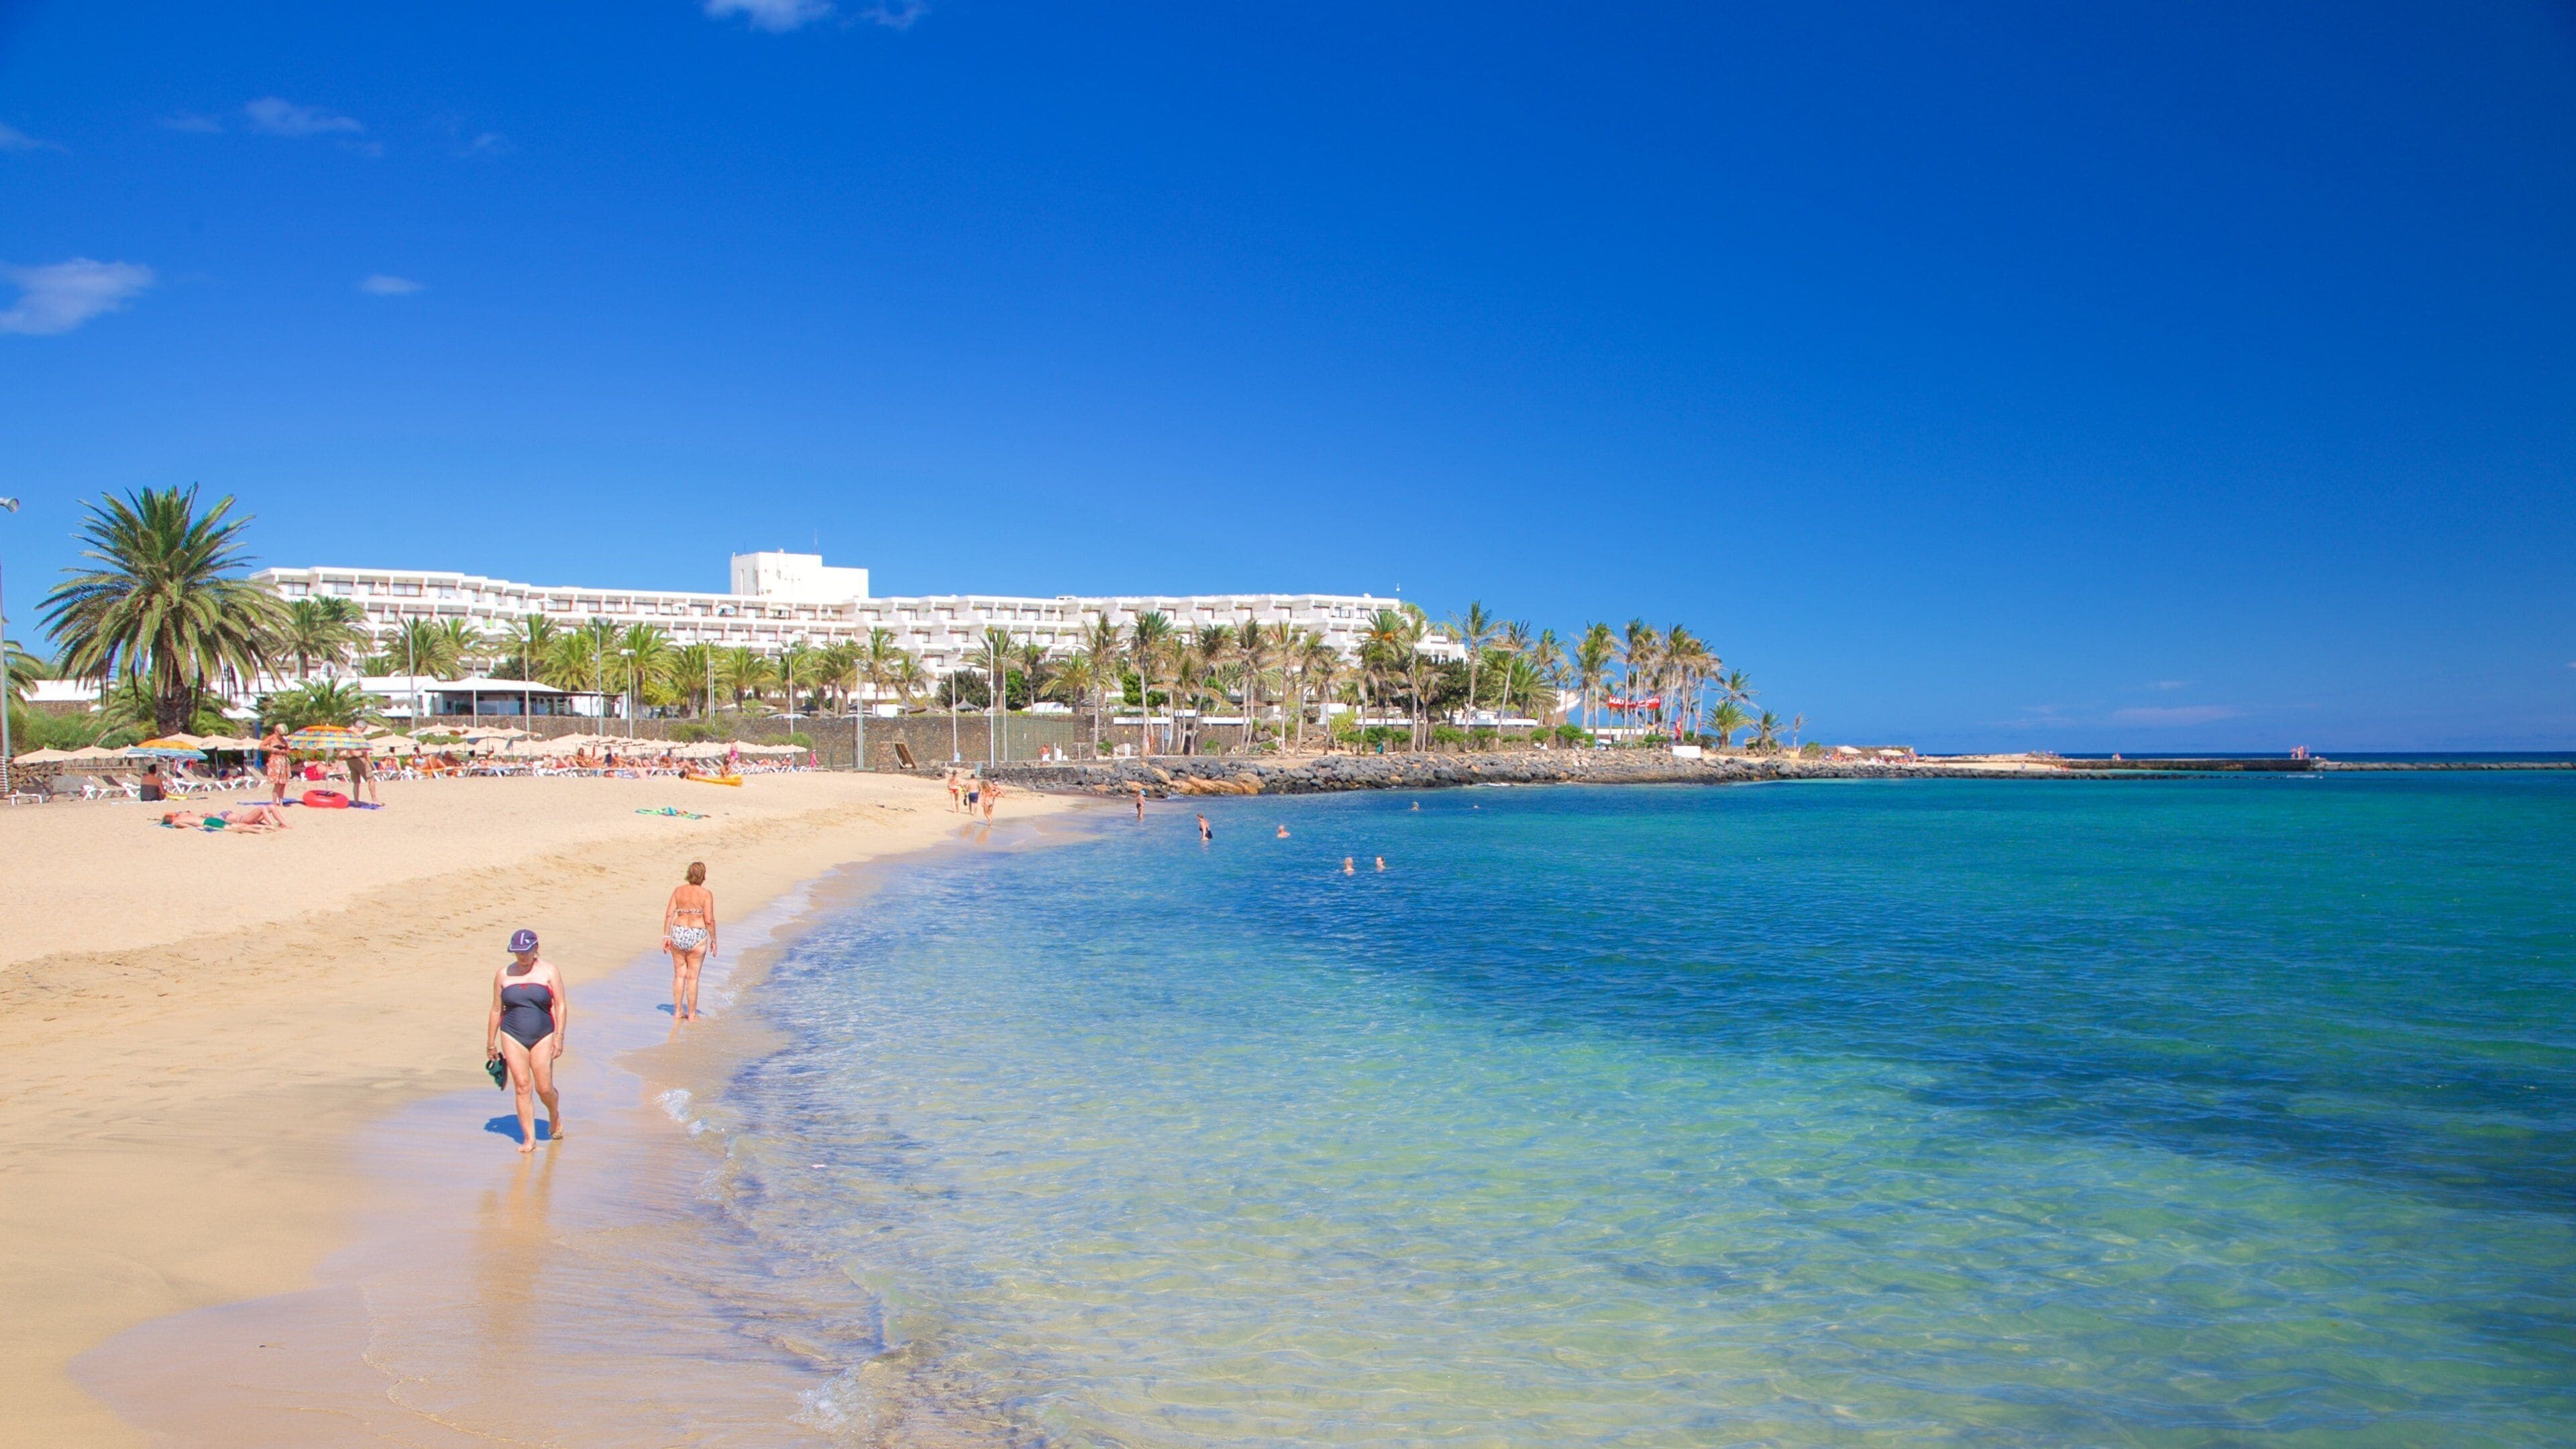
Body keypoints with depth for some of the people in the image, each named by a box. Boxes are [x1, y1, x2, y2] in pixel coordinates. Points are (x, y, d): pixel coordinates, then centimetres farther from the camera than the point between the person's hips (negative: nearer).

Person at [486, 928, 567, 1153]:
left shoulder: (549, 971, 0)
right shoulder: (503, 975, 5)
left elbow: (561, 1006, -1)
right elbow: (496, 1010, 11)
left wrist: (559, 1037, -9)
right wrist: (490, 1043, 13)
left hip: (543, 1036, -1)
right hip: (513, 1037, 1)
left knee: (544, 1088, -3)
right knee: (522, 1087, -4)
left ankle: (555, 1116, 29)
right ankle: (529, 1139, 1)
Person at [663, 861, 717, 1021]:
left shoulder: (678, 891, 2)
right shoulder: (706, 894, -8)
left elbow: (669, 914, 1)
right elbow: (709, 920, -11)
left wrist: (666, 936, 7)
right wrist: (713, 940, 0)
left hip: (678, 933, 3)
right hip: (697, 936, -3)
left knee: (679, 975, 15)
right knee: (693, 977, 6)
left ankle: (678, 1012, 20)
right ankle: (691, 1015, 13)